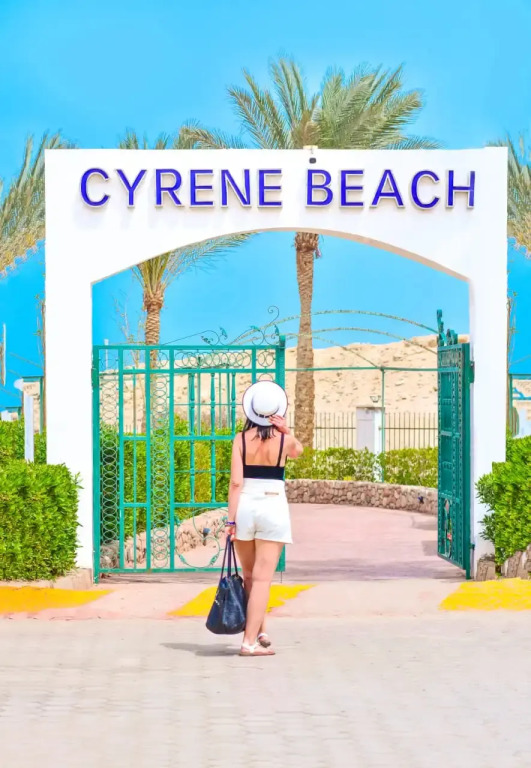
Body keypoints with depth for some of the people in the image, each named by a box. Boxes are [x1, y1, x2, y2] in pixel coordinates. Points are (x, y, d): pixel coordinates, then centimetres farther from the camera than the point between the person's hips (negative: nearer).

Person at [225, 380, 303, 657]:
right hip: (273, 508, -1)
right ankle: (250, 641, -8)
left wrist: (231, 520, -5)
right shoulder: (285, 440, -2)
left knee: (249, 576, 20)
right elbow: (298, 451, 24)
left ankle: (259, 631, 24)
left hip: (245, 507, 1)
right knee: (262, 579, -2)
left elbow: (236, 482, -7)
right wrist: (287, 431, 6)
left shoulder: (241, 439, -3)